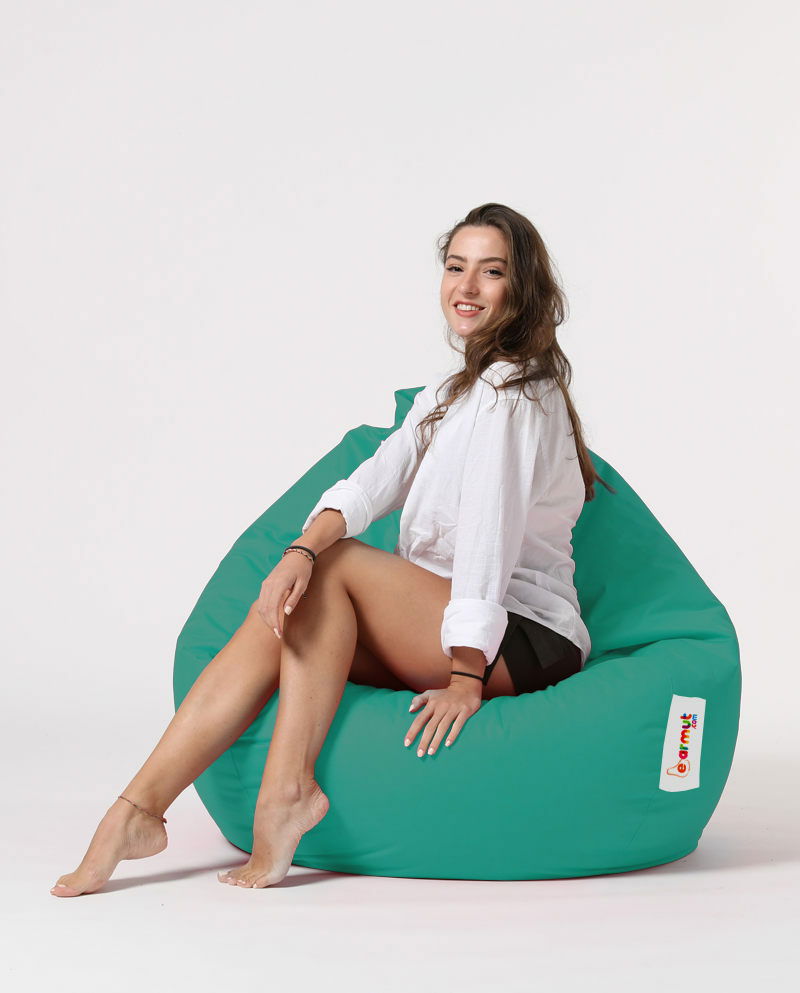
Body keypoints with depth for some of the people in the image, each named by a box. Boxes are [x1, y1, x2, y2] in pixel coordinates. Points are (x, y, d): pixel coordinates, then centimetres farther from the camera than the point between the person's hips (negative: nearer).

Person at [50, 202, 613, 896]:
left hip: (525, 643, -8)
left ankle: (286, 792, -25)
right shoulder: (447, 395, 20)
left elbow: (488, 532, -18)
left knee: (334, 567, -20)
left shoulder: (512, 385, -9)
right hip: (435, 625, 8)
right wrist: (301, 551, -17)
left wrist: (467, 679, -23)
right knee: (277, 621, -11)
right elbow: (372, 484, 3)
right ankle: (140, 808, -22)